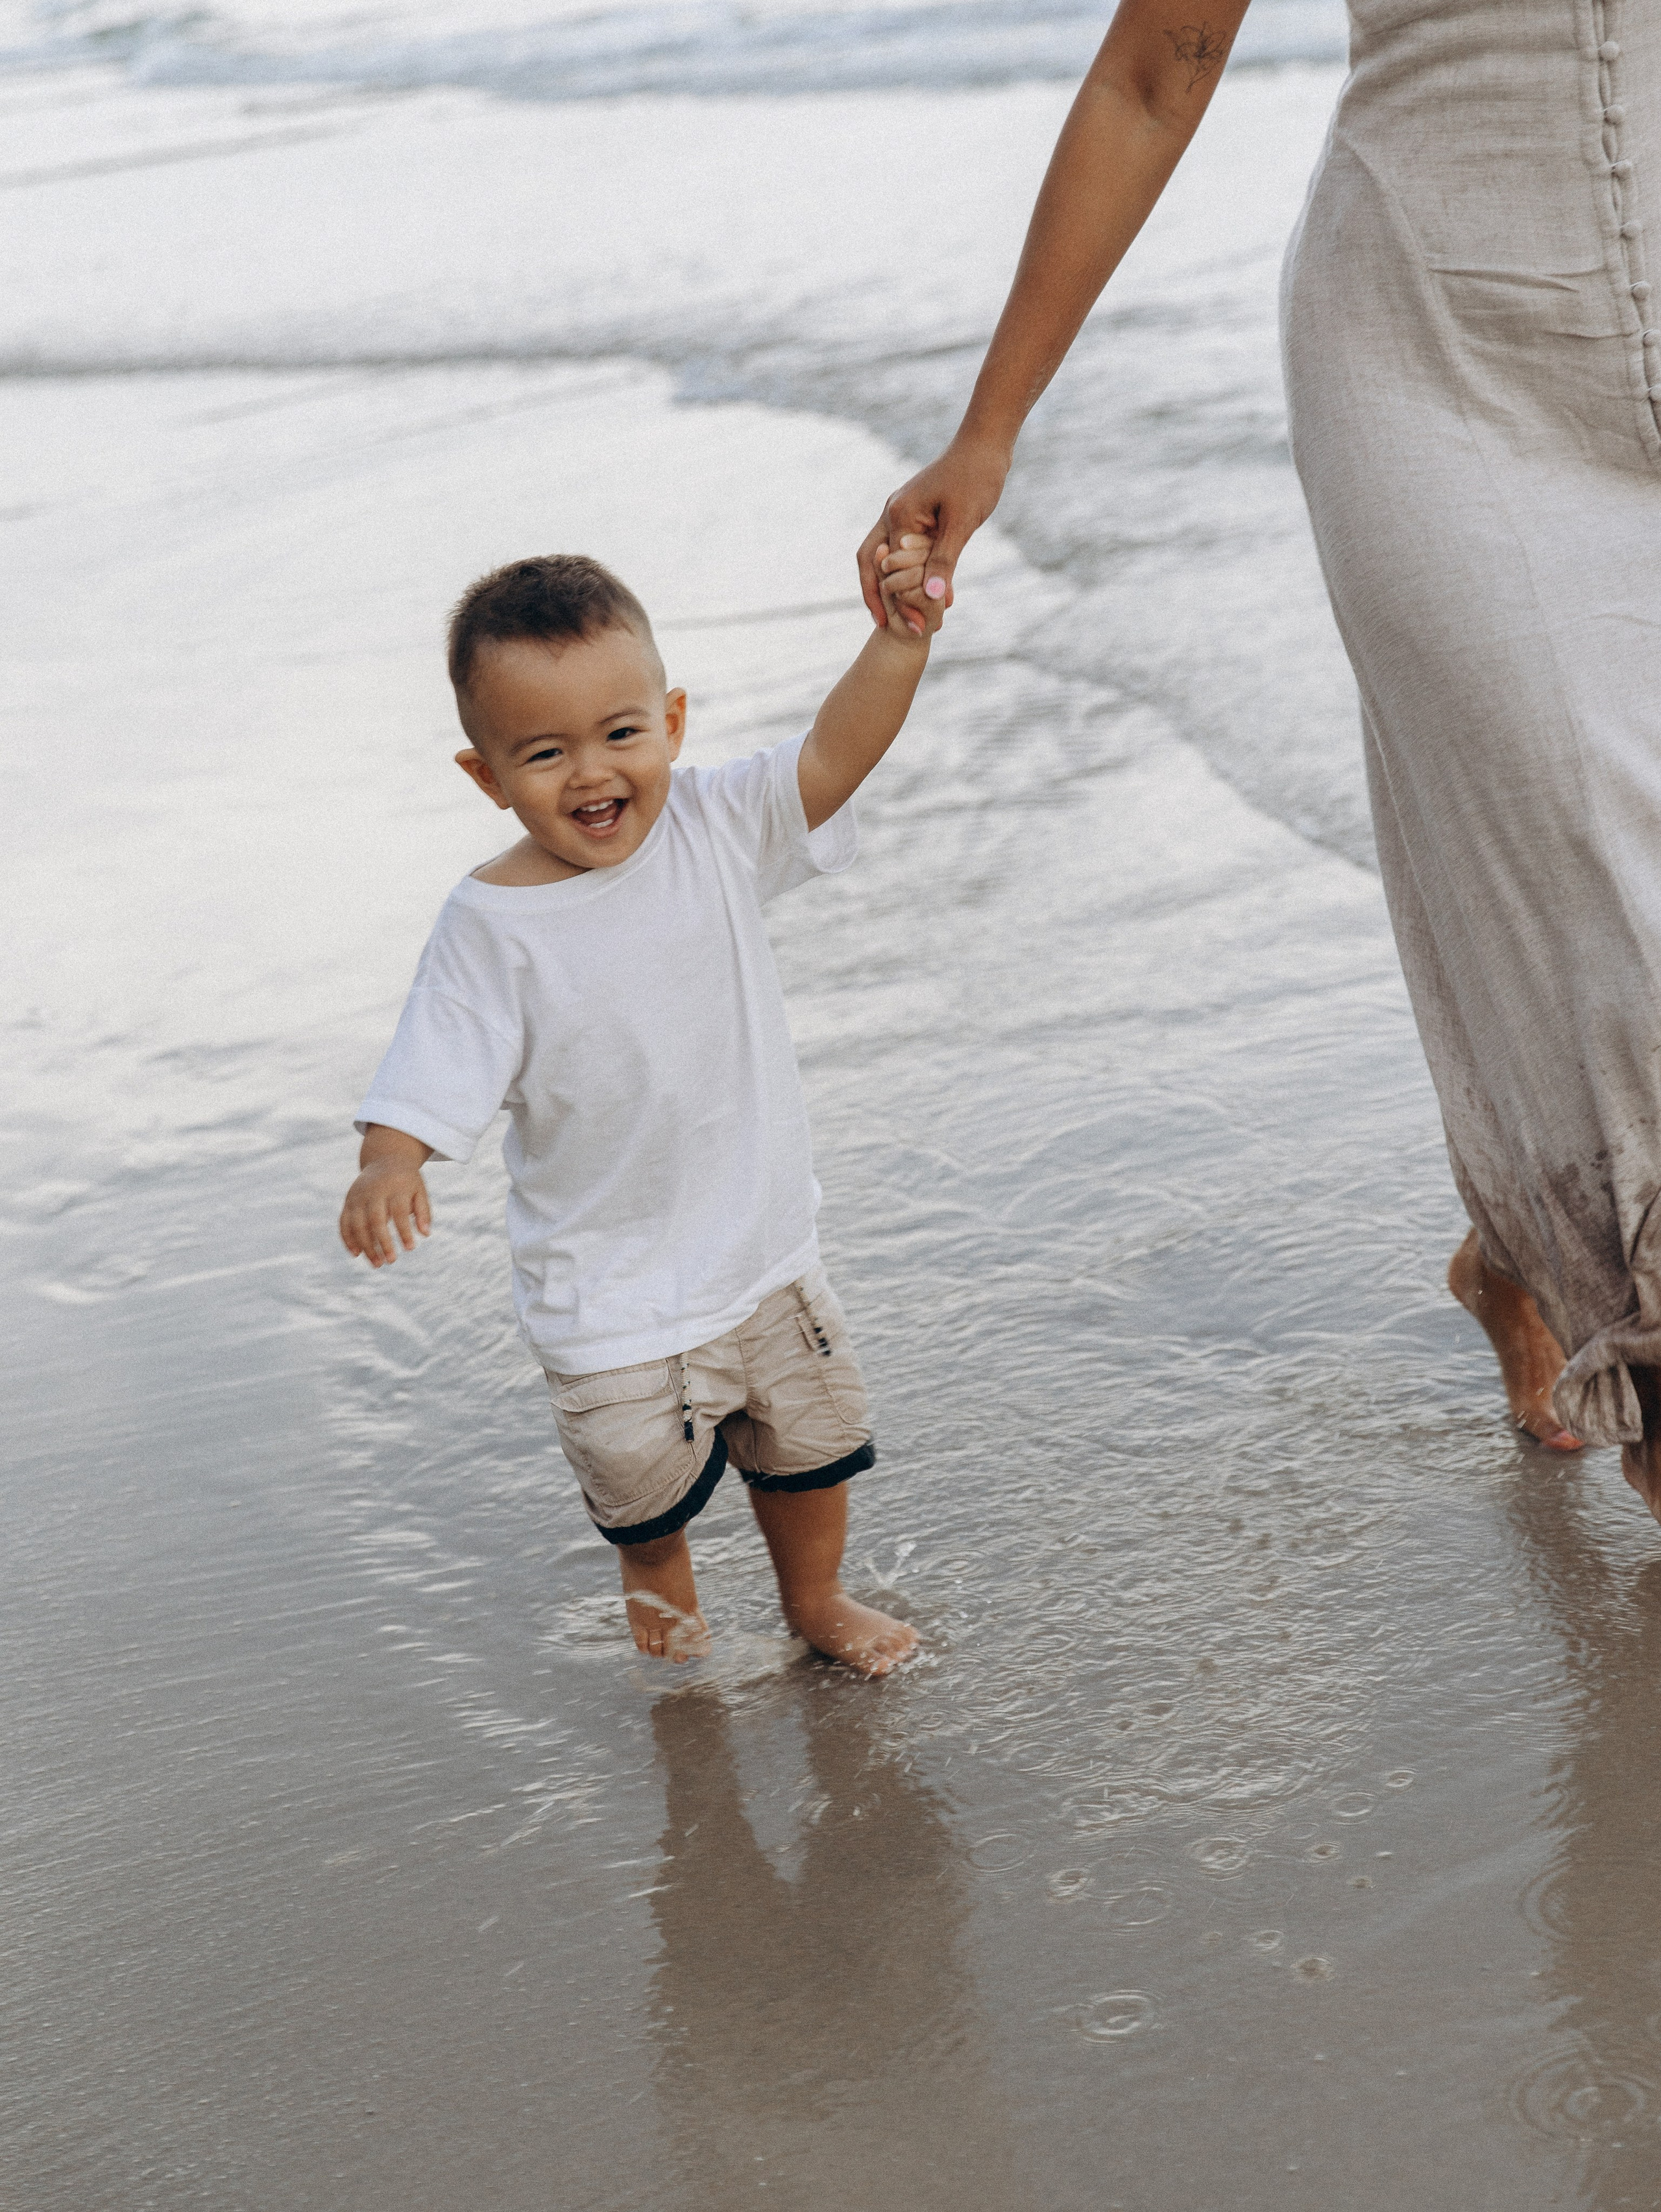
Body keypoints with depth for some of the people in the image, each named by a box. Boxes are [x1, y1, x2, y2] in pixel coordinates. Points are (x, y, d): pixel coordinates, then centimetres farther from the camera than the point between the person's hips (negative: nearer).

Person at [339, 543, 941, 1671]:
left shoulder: (715, 827, -9)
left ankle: (816, 1600, 50)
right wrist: (389, 1166, -40)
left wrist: (902, 637, -35)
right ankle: (659, 1572, 44)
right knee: (644, 1476, 5)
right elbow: (435, 1071, -20)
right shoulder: (493, 924, -18)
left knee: (815, 1440, 19)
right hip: (607, 1287, -4)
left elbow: (836, 753, -18)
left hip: (763, 1238, 4)